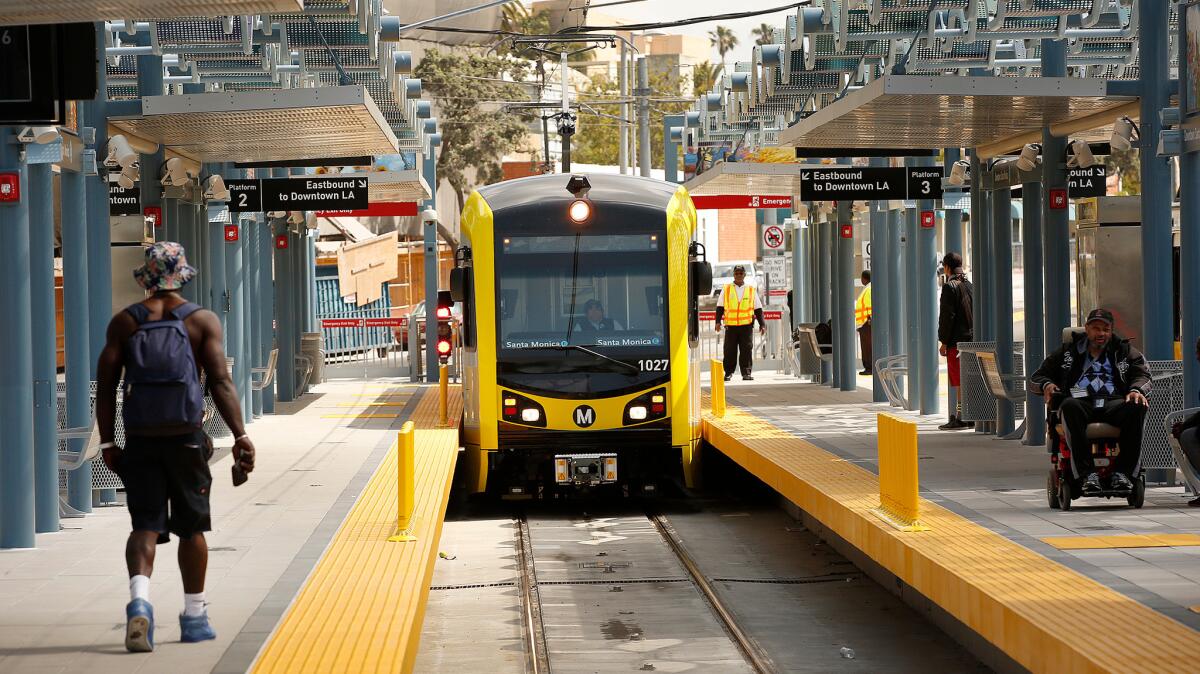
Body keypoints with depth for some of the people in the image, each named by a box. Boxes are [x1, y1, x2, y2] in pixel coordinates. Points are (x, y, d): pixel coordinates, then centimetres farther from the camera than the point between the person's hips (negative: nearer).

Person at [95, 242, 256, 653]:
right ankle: (194, 617, 20)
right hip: (186, 436, -1)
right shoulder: (203, 321, 0)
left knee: (145, 525, 1)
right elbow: (220, 381, -10)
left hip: (139, 439, 1)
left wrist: (107, 442, 7)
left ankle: (139, 601, -25)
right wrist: (240, 437, -12)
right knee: (191, 526, 13)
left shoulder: (124, 322, 4)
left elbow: (105, 383, 1)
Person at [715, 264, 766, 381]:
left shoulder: (751, 290, 10)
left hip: (746, 325, 0)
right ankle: (728, 372, 11)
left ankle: (746, 373, 0)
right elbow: (720, 307, 9)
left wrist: (762, 324, 6)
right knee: (730, 350, 1)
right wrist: (718, 321, -1)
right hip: (730, 325, 0)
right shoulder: (726, 289, 8)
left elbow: (758, 309, 12)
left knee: (747, 349, -4)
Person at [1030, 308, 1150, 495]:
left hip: (1113, 402, 1)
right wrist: (1047, 385, -1)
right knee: (1070, 406, -39)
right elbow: (1037, 376, 25)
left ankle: (1123, 472, -34)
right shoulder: (1068, 351, 27)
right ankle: (1087, 473, -44)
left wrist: (1136, 390, -11)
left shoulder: (1123, 351, 27)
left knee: (1136, 407, -34)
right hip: (1082, 401, -1)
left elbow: (1142, 374, 13)